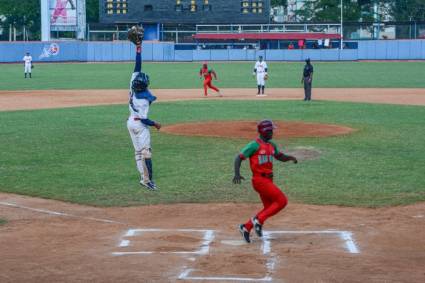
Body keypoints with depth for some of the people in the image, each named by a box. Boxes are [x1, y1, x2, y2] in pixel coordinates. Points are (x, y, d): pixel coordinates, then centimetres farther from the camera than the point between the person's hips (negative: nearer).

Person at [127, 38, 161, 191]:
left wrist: (138, 48, -7)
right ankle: (148, 180, -13)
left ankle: (143, 178, 10)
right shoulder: (144, 99, -25)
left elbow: (137, 66, -6)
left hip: (130, 122, 8)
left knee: (138, 152, 11)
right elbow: (143, 119, -24)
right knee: (146, 152, -8)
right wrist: (155, 124, -8)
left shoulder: (133, 84, -10)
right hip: (140, 125, -8)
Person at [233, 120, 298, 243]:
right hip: (260, 180, -9)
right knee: (282, 200, -13)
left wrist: (290, 158, 1)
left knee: (269, 208, 11)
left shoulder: (272, 145, 14)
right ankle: (258, 220, -7)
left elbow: (280, 156, 24)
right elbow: (239, 157, -11)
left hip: (268, 180, 9)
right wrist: (237, 174, -26)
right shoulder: (255, 145, -10)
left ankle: (246, 227, 19)